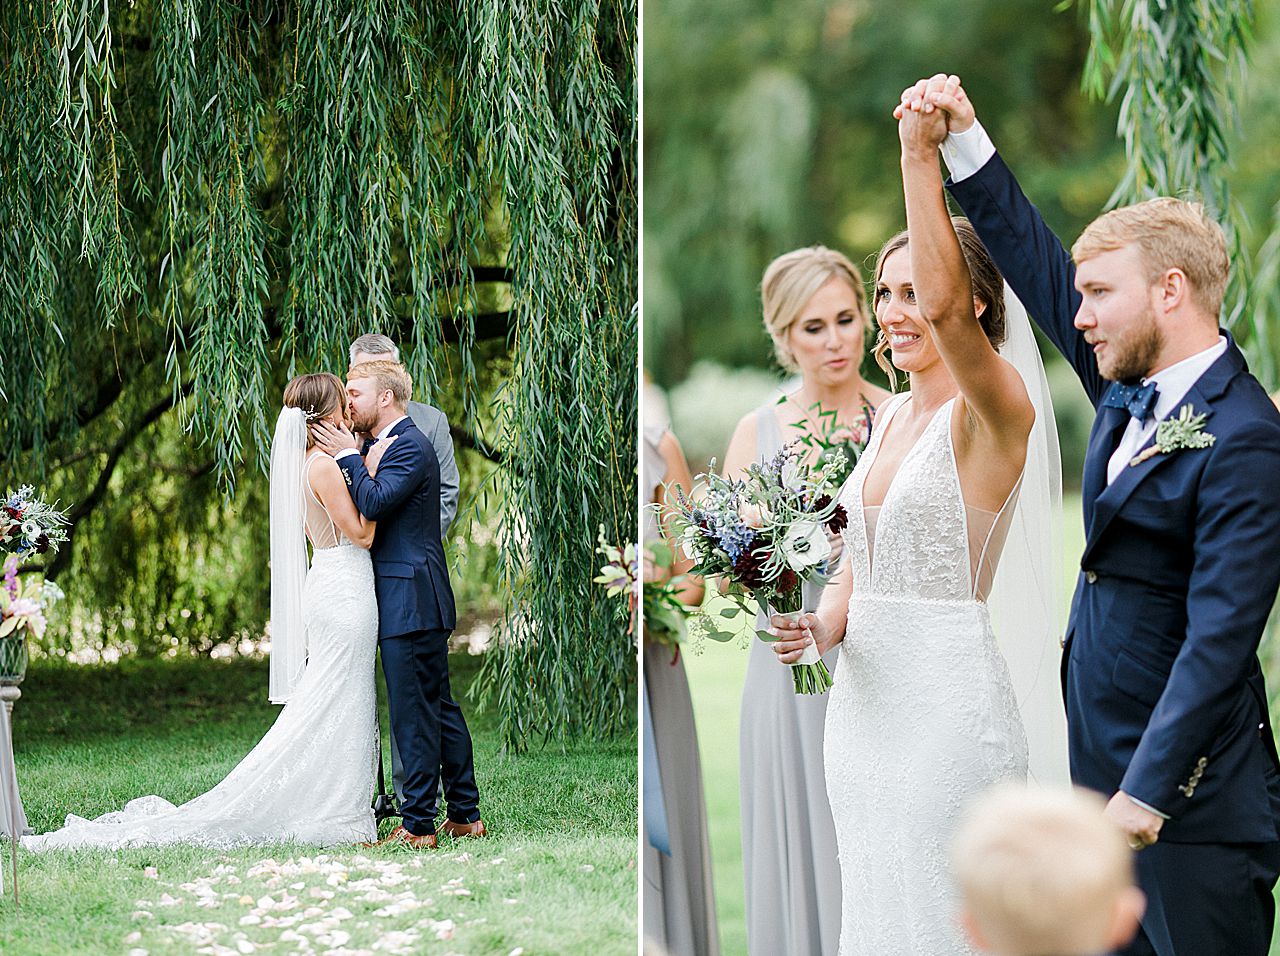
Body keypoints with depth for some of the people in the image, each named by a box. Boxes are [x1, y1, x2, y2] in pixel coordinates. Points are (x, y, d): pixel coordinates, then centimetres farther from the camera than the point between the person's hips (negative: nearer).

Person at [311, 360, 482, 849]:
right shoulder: (393, 444, 19)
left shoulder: (410, 447, -13)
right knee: (438, 709, 14)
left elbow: (375, 502, -25)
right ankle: (465, 814, 19)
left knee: (413, 715, -7)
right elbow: (368, 509, 17)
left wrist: (348, 455, -14)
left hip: (410, 603, -11)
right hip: (417, 604, 11)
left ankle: (417, 826, -3)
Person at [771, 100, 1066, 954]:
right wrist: (824, 626, -2)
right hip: (866, 697, 8)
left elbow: (946, 306, -33)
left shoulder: (995, 414, -13)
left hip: (950, 699, -8)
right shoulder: (892, 416, 13)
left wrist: (920, 154, -33)